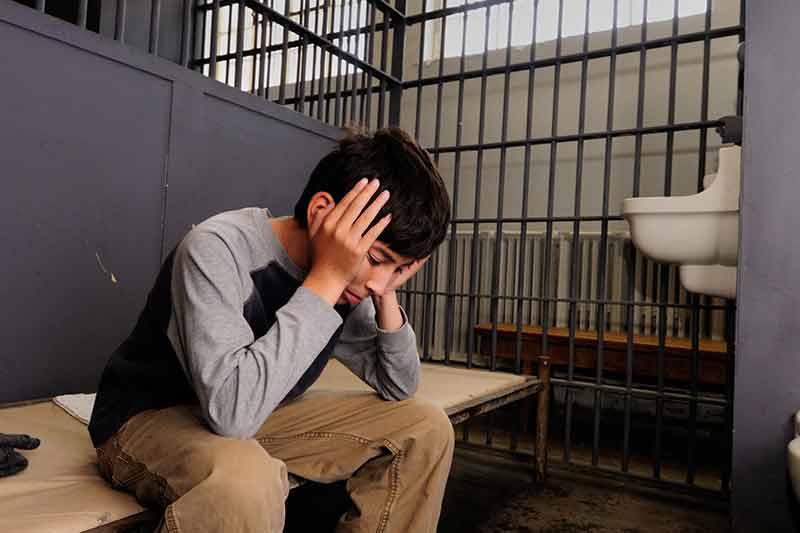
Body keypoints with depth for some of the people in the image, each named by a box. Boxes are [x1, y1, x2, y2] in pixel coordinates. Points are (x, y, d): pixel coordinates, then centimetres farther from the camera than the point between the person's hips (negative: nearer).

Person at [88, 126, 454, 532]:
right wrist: (326, 279, -35)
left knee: (426, 428, -1)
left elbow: (398, 388, 0)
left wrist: (386, 294, -16)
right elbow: (234, 410, -39)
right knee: (245, 482, -42)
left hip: (253, 417, 7)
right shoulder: (217, 249, -28)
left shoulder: (346, 277, -8)